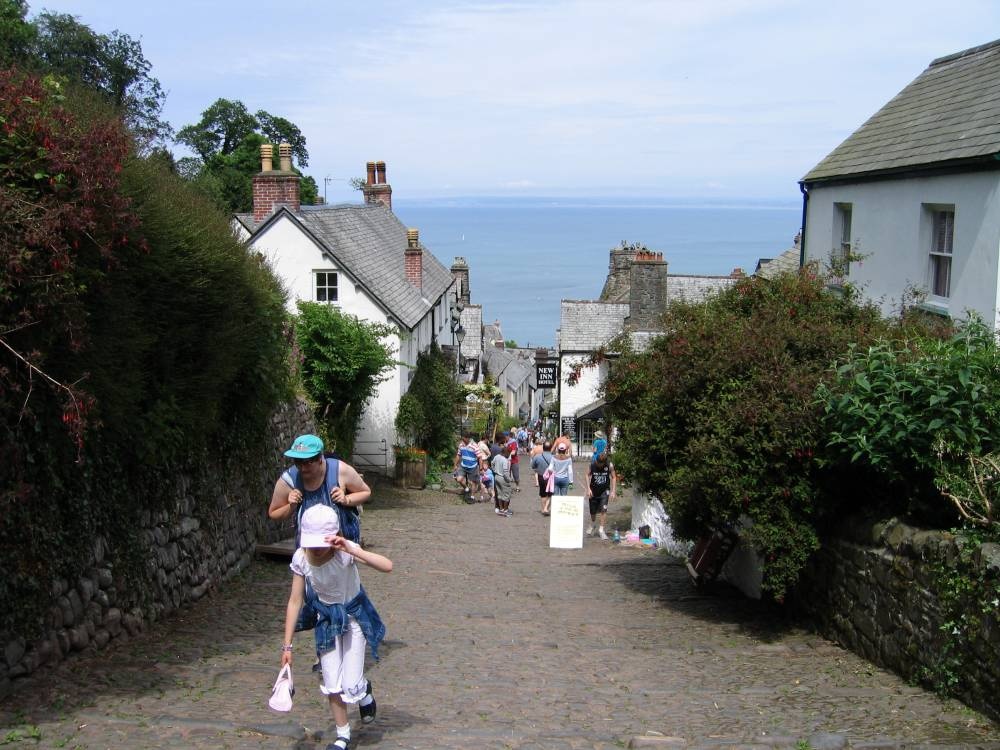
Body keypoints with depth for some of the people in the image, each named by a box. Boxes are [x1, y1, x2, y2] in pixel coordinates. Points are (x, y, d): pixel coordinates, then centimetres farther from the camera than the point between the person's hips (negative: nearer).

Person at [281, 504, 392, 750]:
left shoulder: (345, 552, -29)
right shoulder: (301, 558, -20)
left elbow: (387, 566, -42)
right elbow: (295, 601, -12)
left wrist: (351, 550, -50)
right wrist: (287, 645, -11)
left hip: (353, 616, -2)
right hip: (325, 618, 2)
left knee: (351, 687, -5)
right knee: (332, 685, 3)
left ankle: (364, 690, 32)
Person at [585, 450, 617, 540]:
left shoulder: (610, 465, -15)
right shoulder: (592, 464, -14)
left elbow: (613, 477, -4)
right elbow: (588, 475, -2)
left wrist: (613, 491, -9)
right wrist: (588, 489, -9)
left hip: (604, 490, -1)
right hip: (594, 490, 1)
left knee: (604, 509, -16)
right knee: (593, 512, 9)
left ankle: (601, 530, -6)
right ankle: (592, 525, 40)